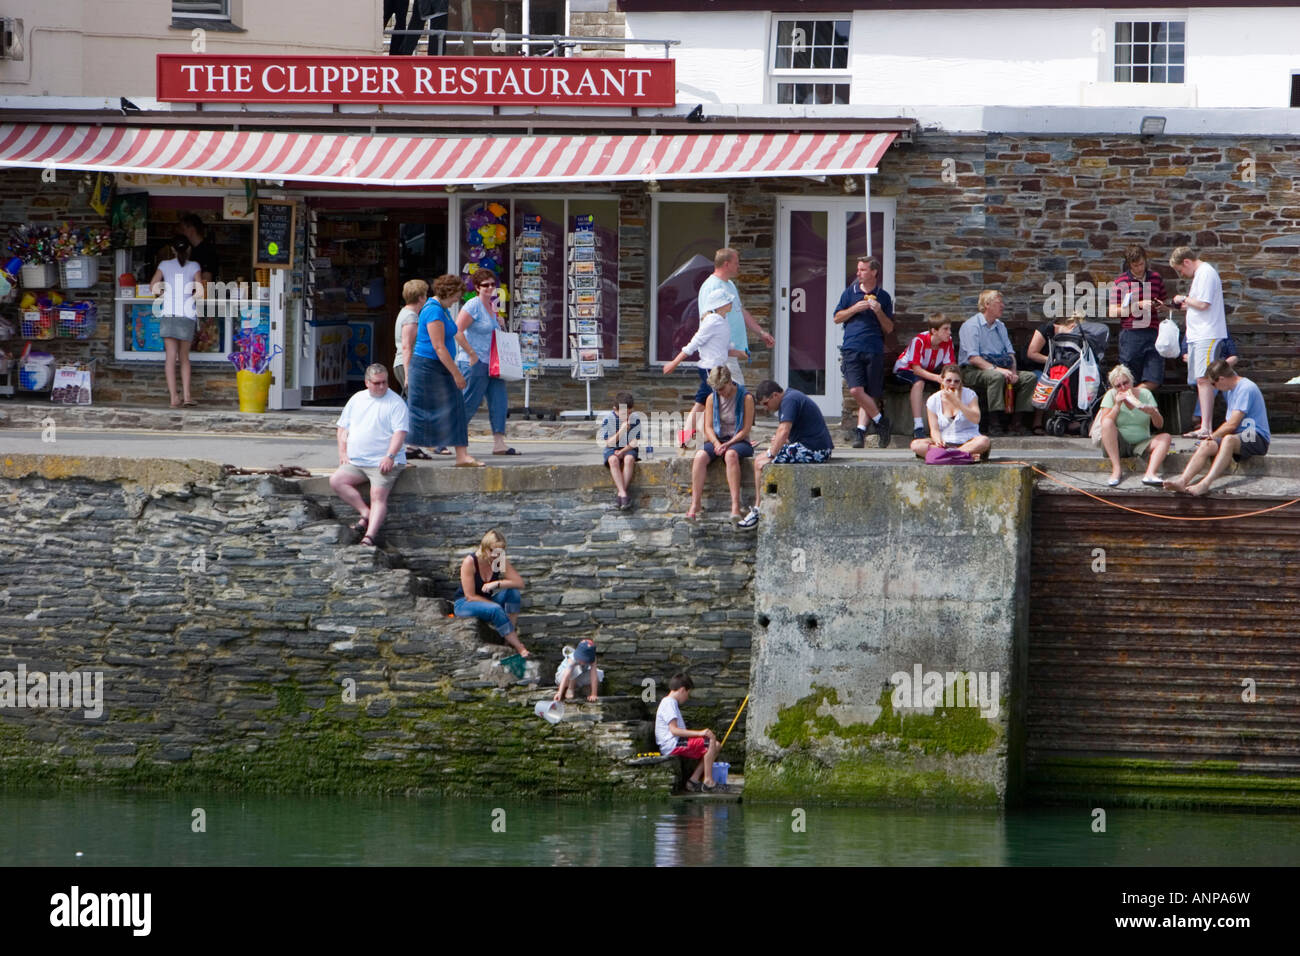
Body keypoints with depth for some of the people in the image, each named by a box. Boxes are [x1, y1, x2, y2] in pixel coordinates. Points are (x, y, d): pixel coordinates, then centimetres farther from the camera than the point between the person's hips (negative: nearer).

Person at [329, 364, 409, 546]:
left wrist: (390, 456, -22)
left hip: (383, 463, -6)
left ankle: (370, 535, -33)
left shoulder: (396, 403, 0)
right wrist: (343, 453, 5)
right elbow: (343, 427, 19)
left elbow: (400, 432, -10)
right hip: (355, 462, 6)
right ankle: (367, 514, -18)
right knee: (336, 480, -16)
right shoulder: (356, 400, 16)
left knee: (378, 497, -22)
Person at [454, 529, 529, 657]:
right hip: (464, 604, -5)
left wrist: (497, 584, -31)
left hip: (486, 601, 5)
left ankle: (512, 633, -24)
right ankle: (519, 648, -32)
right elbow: (470, 596, -22)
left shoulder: (501, 561, -8)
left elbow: (520, 583, -15)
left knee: (512, 591, -22)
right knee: (495, 609, -35)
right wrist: (496, 605, -23)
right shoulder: (470, 562, -22)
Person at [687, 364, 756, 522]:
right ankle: (694, 506, -35)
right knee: (700, 456, -29)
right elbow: (708, 427, 5)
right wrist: (717, 444, -15)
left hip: (739, 442, -4)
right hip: (717, 441, 4)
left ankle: (735, 506, -48)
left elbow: (746, 429, -6)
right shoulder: (712, 398, 8)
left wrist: (728, 444, -17)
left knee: (731, 454, -40)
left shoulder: (746, 398, -4)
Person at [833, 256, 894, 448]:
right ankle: (881, 421, -1)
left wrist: (879, 313, -7)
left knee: (870, 395, -2)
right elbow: (837, 318, 11)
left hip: (874, 350, 0)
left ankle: (861, 430, 3)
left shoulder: (883, 297, 10)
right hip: (852, 349, 0)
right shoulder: (850, 292, 12)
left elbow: (889, 329, 11)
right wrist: (855, 308, -4)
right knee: (856, 390, -15)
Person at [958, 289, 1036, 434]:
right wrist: (996, 369, -26)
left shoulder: (1000, 326, 19)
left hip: (1000, 369, 7)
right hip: (972, 372, -7)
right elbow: (973, 358, -16)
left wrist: (1013, 372, -6)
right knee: (996, 377, -38)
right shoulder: (971, 326, -6)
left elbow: (1010, 352, 15)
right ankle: (997, 422, -40)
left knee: (1030, 377, -10)